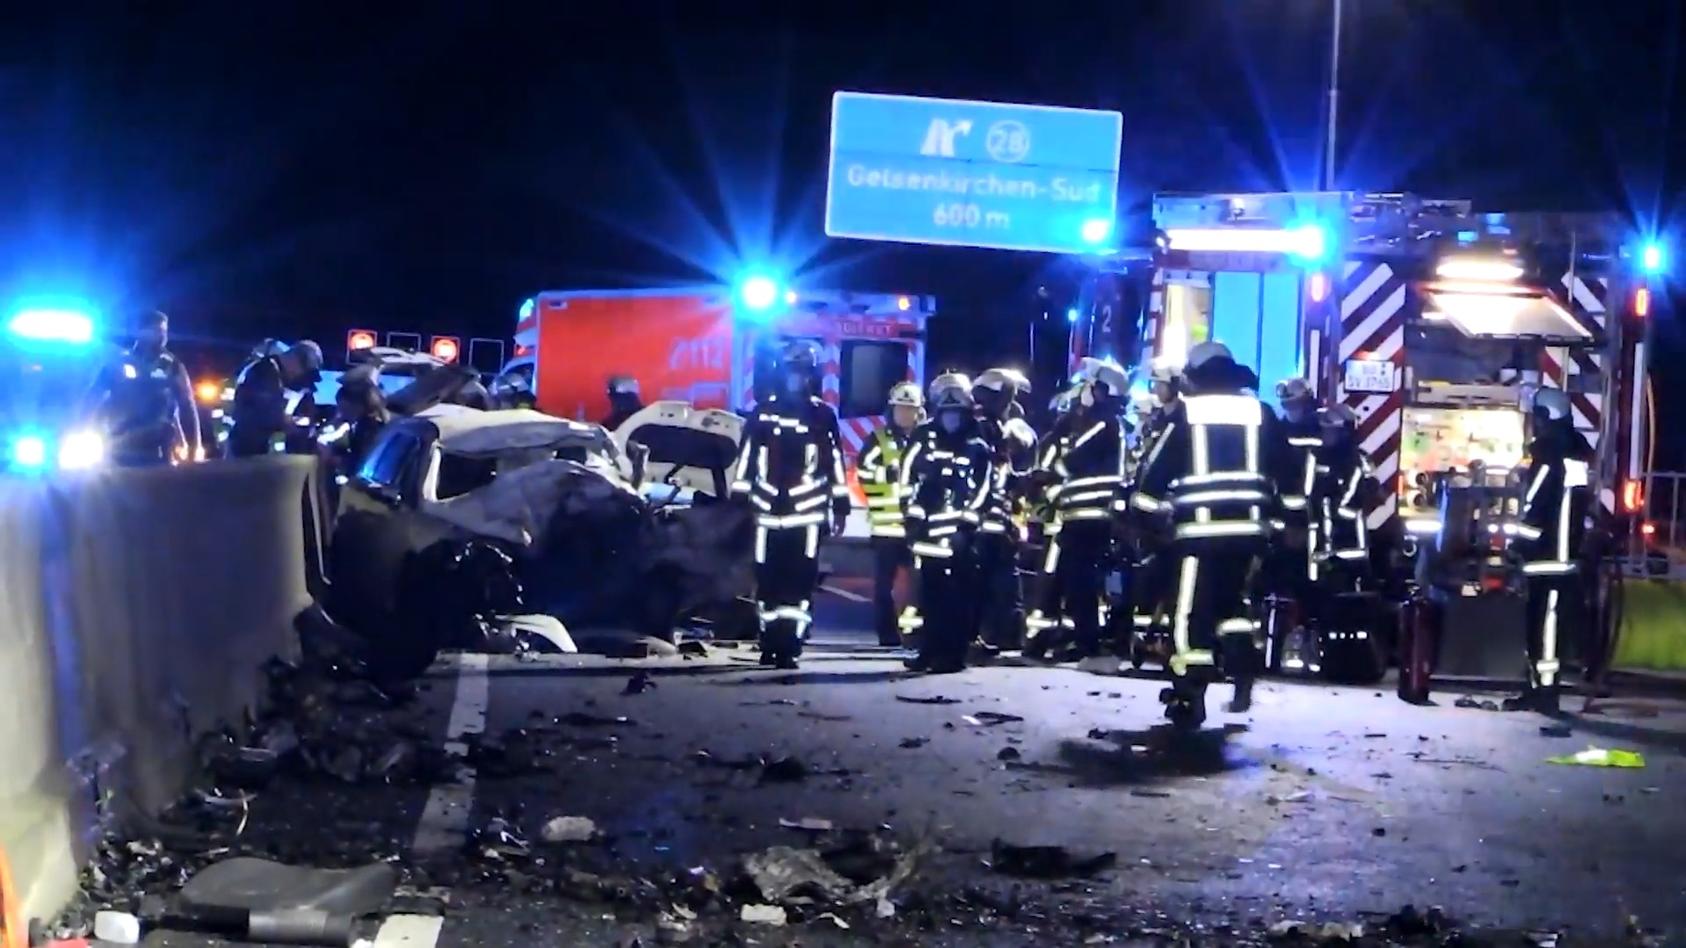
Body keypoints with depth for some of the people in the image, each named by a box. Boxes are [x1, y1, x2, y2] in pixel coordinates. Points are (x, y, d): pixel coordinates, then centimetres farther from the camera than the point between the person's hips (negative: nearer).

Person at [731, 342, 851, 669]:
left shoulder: (823, 415, 6)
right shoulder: (764, 411, 8)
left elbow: (835, 460, 7)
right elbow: (746, 456, 9)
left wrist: (840, 505, 4)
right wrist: (739, 500, 5)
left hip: (808, 513, -1)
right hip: (769, 511, 2)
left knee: (801, 581, -6)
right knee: (768, 580, 5)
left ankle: (791, 646, -5)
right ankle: (769, 643, 16)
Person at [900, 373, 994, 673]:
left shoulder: (978, 448, 4)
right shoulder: (924, 442, 11)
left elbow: (982, 487, -2)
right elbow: (910, 477, 10)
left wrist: (967, 519, -11)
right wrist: (913, 516, 3)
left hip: (960, 534, -3)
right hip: (930, 533, 3)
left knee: (959, 597, -6)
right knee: (931, 596, 7)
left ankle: (953, 654, -4)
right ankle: (930, 651, 14)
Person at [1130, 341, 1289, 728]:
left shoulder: (1186, 412, 3)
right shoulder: (1259, 412, 12)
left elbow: (1158, 467, 2)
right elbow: (1284, 466, 14)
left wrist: (1143, 509, 11)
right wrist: (1281, 510, 25)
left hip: (1201, 527, -4)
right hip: (1249, 525, 4)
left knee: (1192, 610, -2)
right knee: (1233, 599, 22)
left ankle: (1188, 698, -7)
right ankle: (1242, 677, 9)